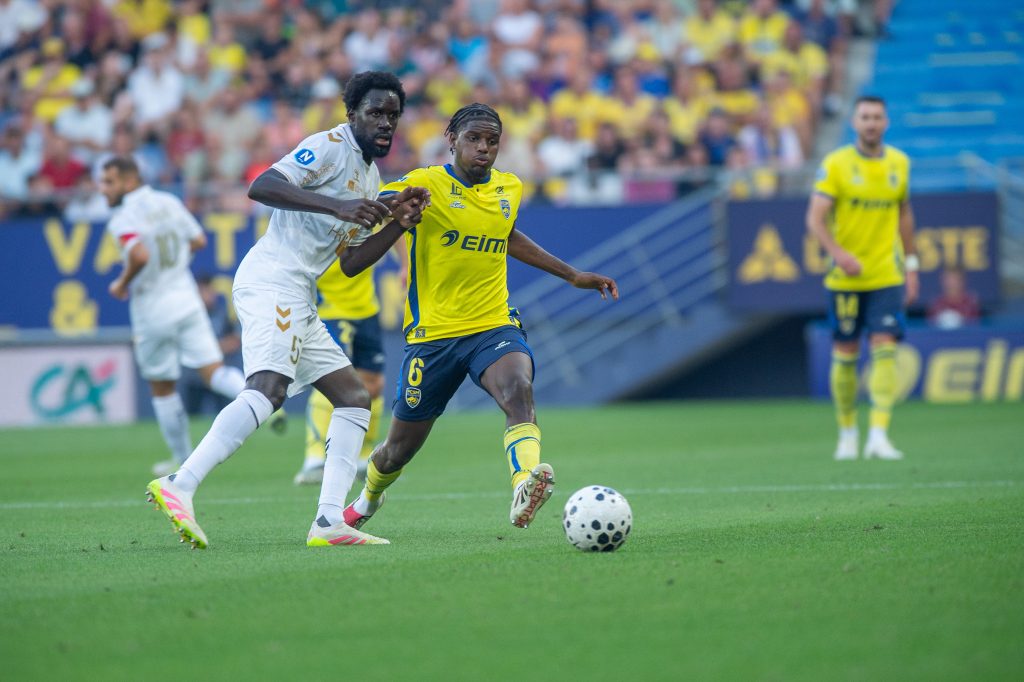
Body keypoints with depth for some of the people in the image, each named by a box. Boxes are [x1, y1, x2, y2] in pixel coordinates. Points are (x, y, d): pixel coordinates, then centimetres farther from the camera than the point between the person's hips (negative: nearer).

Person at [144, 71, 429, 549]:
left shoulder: (371, 179, 23)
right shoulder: (329, 147, -5)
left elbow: (350, 263, 21)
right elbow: (261, 187, -21)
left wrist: (398, 223, 9)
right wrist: (338, 206, -28)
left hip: (297, 302, 10)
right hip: (271, 281, -10)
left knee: (354, 398, 7)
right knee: (269, 387, -28)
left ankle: (328, 522, -1)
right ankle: (178, 486, -37)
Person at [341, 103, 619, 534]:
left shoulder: (510, 189, 10)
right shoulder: (425, 185, -8)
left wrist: (572, 275, 32)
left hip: (493, 327, 3)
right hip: (433, 333, -2)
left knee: (518, 389, -33)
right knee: (401, 448, 10)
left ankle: (525, 489, -54)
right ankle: (368, 500, 44)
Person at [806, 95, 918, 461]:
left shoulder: (899, 163, 6)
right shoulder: (836, 164, -5)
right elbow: (815, 218, -11)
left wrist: (911, 264, 16)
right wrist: (838, 252, -28)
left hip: (887, 276, 2)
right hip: (845, 278, -2)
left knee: (884, 350, -11)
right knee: (845, 355, 5)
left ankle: (879, 437, -15)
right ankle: (847, 434, 21)